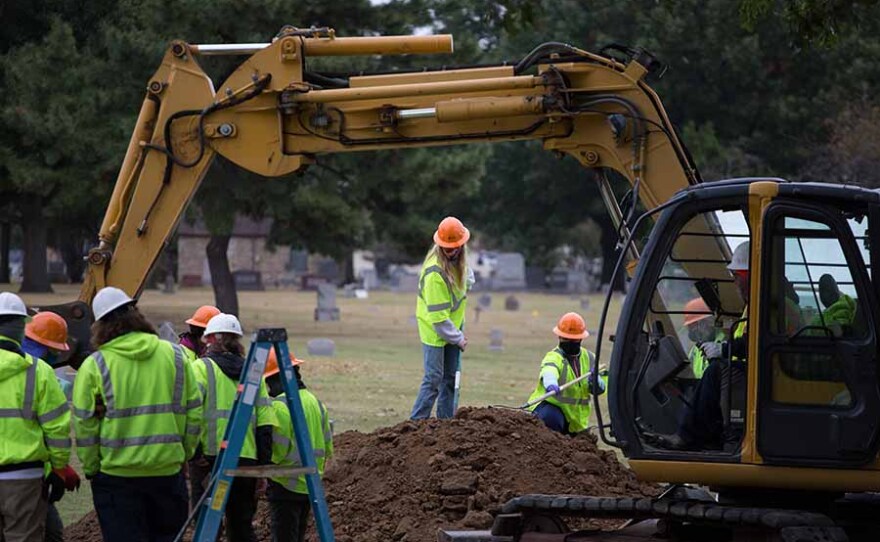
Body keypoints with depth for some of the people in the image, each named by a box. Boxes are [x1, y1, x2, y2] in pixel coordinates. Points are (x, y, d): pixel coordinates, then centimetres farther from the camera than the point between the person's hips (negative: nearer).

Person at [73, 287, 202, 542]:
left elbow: (84, 425, -6)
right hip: (168, 470, 3)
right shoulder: (174, 355, 2)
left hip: (117, 475, -3)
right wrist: (184, 453, 17)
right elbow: (194, 412, 6)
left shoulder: (94, 366, -7)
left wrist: (91, 468, 6)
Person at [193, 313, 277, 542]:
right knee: (242, 524, 12)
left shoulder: (202, 368, 1)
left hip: (212, 456, -4)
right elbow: (265, 422, 9)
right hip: (247, 459, 4)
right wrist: (263, 464, 10)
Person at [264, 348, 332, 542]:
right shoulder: (315, 402, 9)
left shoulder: (279, 405, -16)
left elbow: (277, 450, -18)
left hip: (285, 485, -8)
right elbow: (327, 448, 13)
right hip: (311, 485, 8)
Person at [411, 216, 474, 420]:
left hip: (453, 328, 8)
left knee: (450, 378, 11)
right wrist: (458, 338, -17)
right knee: (433, 379, -9)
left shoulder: (458, 260, -4)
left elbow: (467, 274, 24)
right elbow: (438, 316, -26)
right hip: (434, 330, -8)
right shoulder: (435, 273, -29)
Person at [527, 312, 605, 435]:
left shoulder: (588, 358, 3)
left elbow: (600, 389, -3)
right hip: (551, 407, -6)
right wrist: (551, 384, -66)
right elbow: (548, 372, -43)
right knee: (551, 418, -38)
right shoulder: (554, 357, -18)